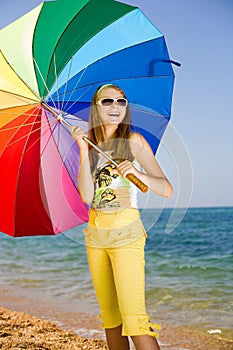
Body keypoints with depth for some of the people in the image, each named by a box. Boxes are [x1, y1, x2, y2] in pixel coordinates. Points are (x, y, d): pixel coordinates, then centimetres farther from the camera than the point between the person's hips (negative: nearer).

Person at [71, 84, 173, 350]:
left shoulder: (134, 141, -1)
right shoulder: (91, 146, 10)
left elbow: (166, 189, -8)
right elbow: (86, 196, -5)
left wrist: (138, 173, -26)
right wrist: (84, 151, -11)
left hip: (125, 231, -5)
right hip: (95, 233, 5)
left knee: (133, 315, -15)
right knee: (110, 315, 9)